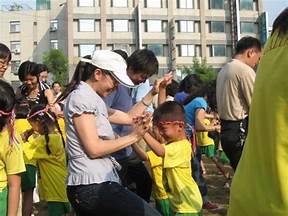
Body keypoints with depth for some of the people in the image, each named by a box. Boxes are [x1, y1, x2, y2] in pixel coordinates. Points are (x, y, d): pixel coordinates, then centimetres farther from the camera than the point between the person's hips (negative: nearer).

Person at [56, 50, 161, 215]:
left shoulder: (92, 99, 19)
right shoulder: (81, 97, -11)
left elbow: (128, 118, 23)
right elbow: (94, 149, -17)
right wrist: (134, 136, -12)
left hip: (90, 185, 11)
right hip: (93, 185, -11)